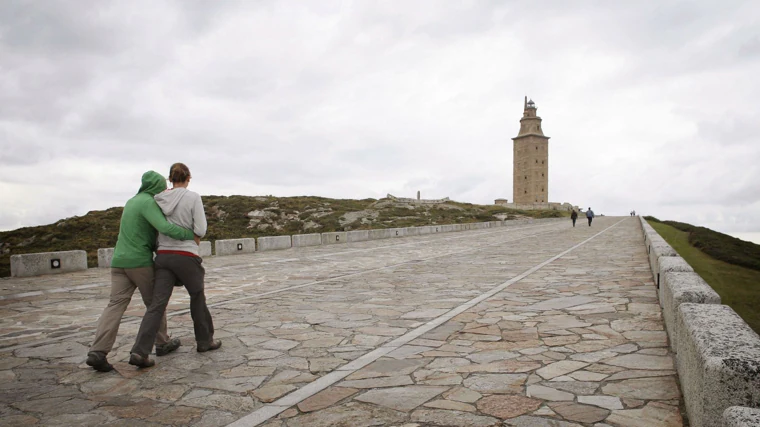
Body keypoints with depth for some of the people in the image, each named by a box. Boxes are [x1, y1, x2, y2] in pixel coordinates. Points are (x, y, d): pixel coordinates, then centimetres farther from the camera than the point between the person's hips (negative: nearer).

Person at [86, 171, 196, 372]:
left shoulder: (131, 202, 18)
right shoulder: (148, 202, -11)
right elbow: (164, 227, -25)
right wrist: (190, 235, -16)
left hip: (119, 261, 7)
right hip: (140, 261, -7)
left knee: (116, 305, -1)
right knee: (155, 302, 9)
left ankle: (98, 352, -13)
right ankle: (162, 343, 21)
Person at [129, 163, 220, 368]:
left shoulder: (160, 200, 8)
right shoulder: (193, 197, -7)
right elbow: (200, 231, -8)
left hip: (163, 256, 4)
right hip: (186, 256, -4)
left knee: (157, 304, 0)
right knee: (197, 297, 17)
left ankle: (139, 352, -11)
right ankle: (204, 340, 29)